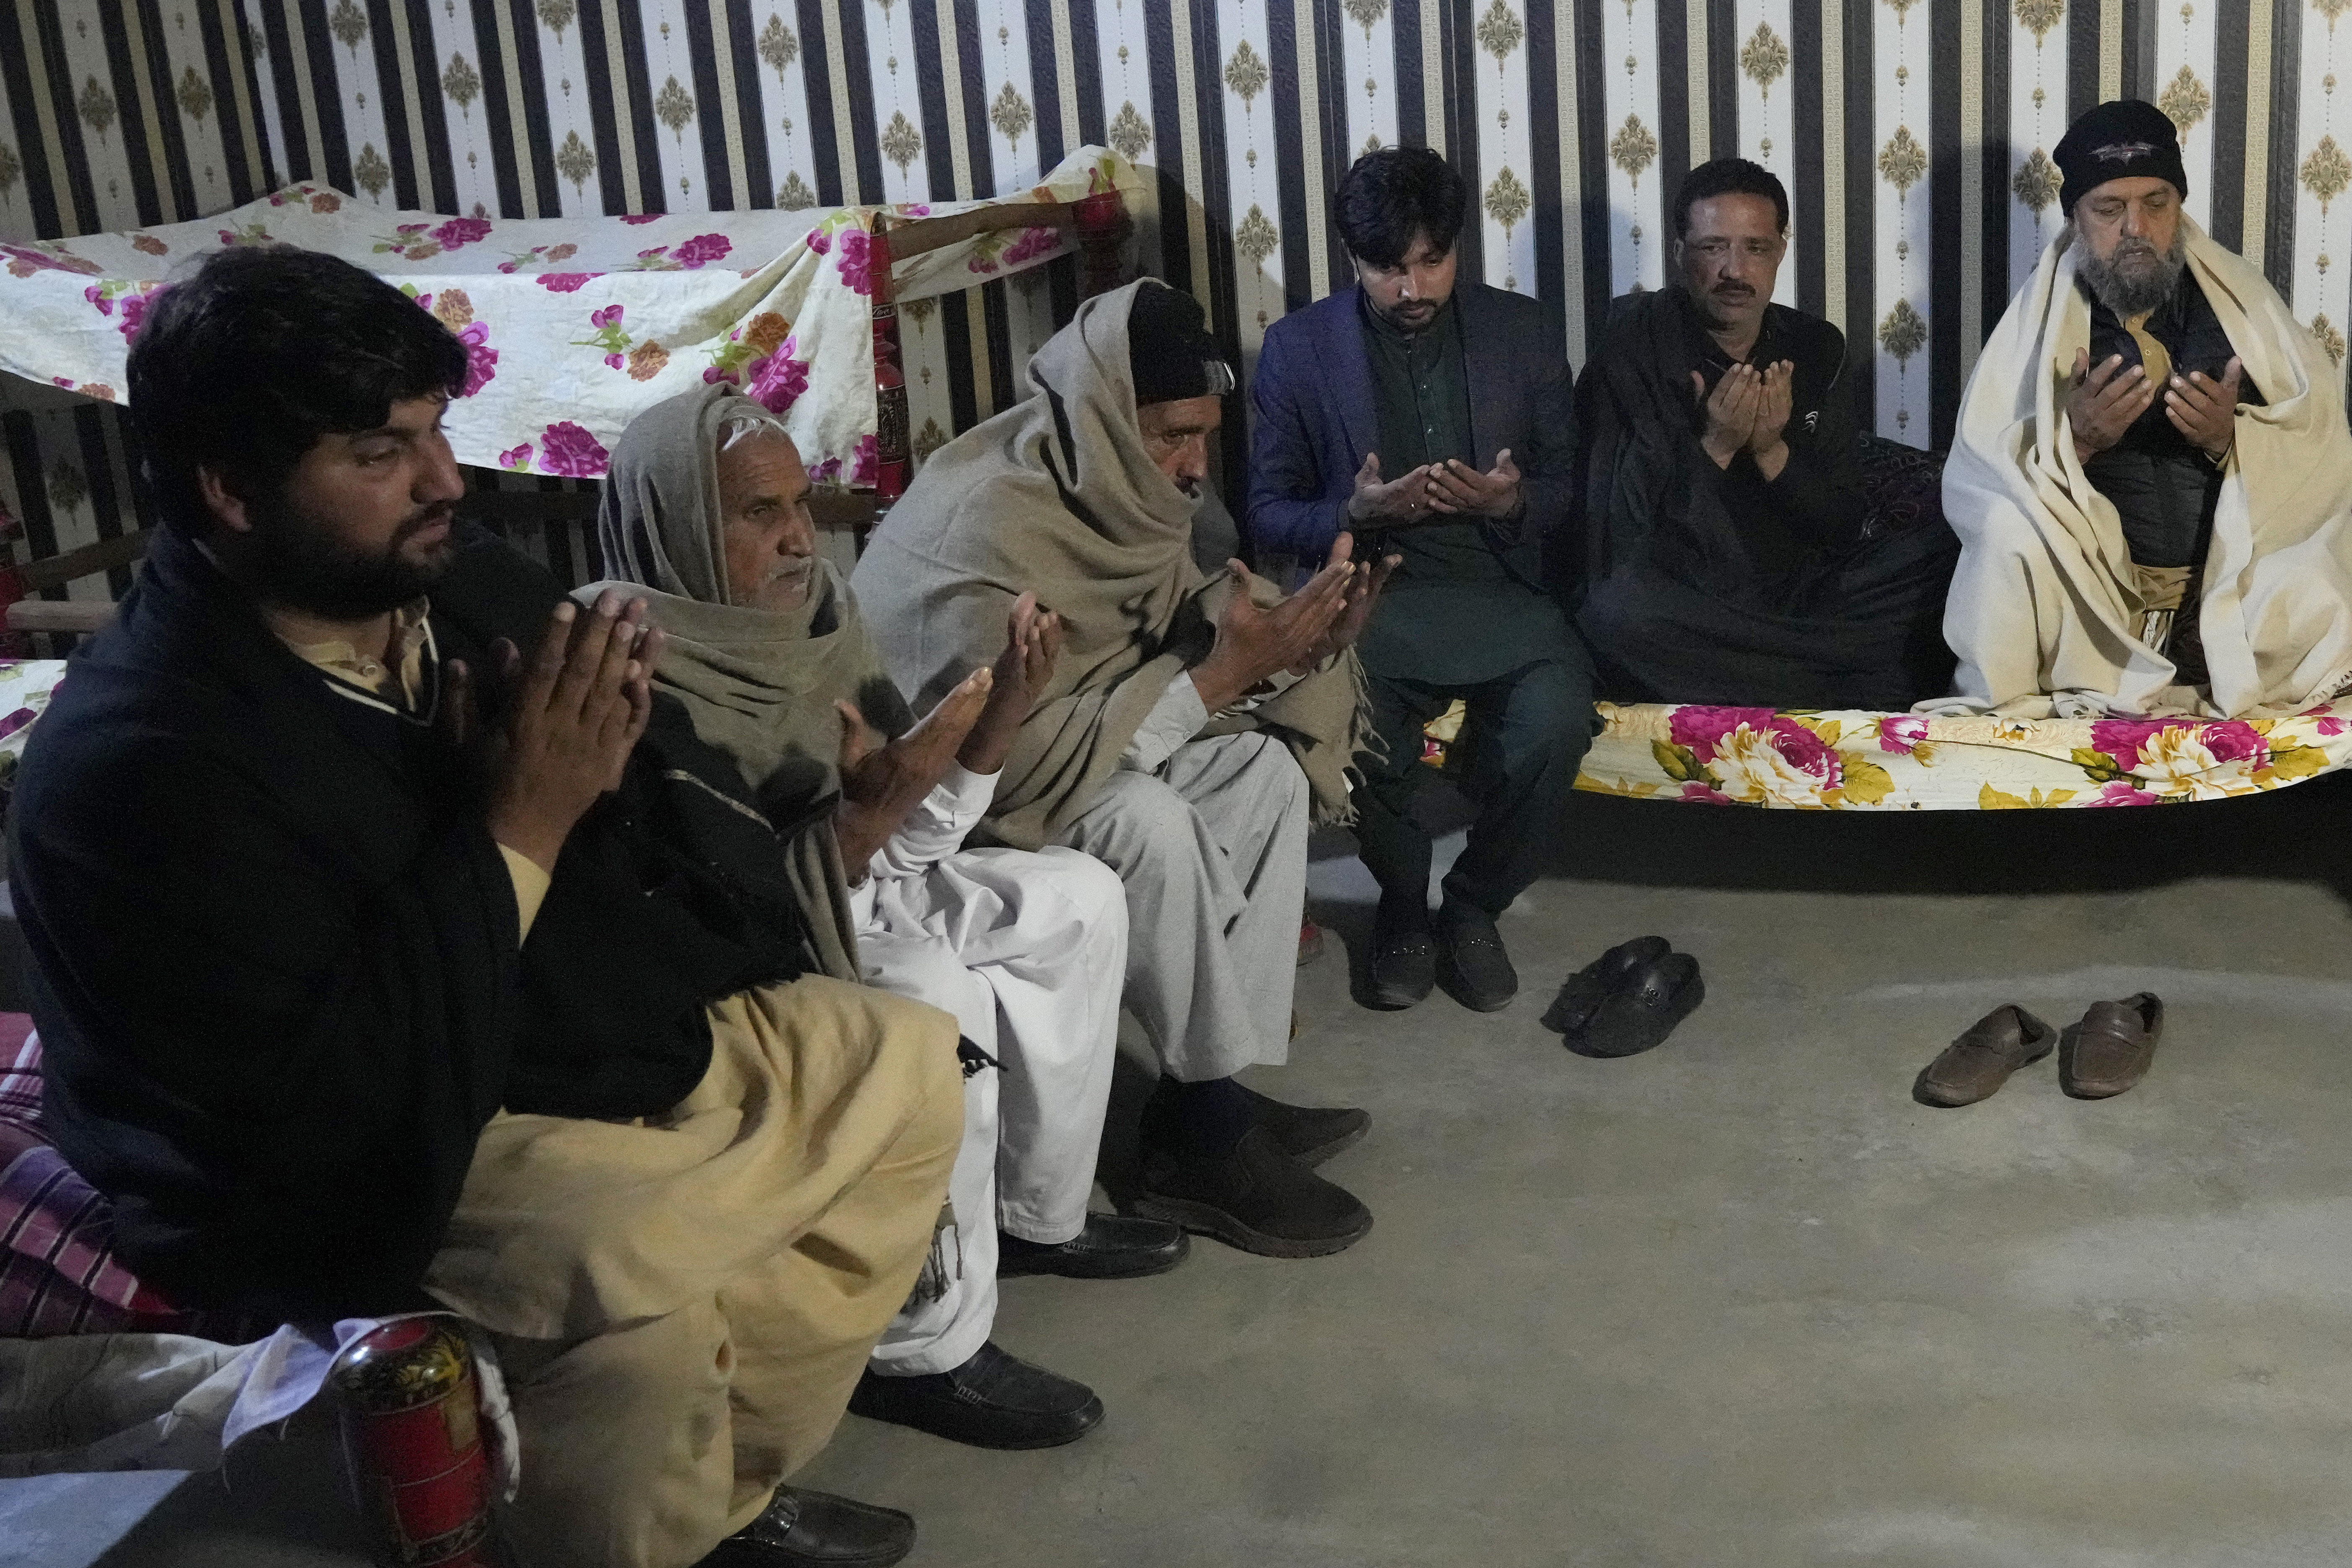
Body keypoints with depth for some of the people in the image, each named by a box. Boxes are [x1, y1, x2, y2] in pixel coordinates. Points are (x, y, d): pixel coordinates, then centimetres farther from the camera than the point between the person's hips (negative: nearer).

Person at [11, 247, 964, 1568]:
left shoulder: (462, 580, -3)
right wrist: (515, 833, -28)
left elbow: (666, 789, 11)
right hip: (380, 1165, -9)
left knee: (910, 1066, 8)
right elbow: (330, 1106, -30)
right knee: (631, 1280, -35)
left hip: (611, 1032, 9)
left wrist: (614, 742, -14)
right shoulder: (142, 763, -25)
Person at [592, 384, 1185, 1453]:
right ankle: (924, 1349, -16)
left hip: (843, 896, 9)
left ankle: (1035, 1213, 17)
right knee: (933, 995, -32)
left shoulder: (812, 611, -2)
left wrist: (993, 722, -16)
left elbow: (900, 845, 0)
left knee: (1080, 900, 5)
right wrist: (867, 812, -36)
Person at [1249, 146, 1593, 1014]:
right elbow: (1269, 514, 6)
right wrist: (1356, 513, -15)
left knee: (1557, 721, -30)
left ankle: (1474, 905, -1)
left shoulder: (1524, 331, 9)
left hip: (1497, 591, 2)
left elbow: (1564, 487, 12)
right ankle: (1402, 902, 0)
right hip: (1369, 593, -1)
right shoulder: (1297, 348, 4)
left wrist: (1512, 501, -12)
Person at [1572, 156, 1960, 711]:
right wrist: (1714, 447, -18)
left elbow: (1844, 529, 5)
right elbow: (1616, 536, -10)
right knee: (1617, 614, -38)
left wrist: (1772, 453, -12)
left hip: (1804, 593, 4)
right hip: (1685, 608, -3)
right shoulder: (1634, 349, -3)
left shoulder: (1816, 348, 9)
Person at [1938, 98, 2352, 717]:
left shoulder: (2241, 302, 7)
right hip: (2086, 591, -1)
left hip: (2233, 576, 2)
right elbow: (1975, 486, -5)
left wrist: (2232, 440, -18)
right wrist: (2074, 439, -22)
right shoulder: (2039, 317, 3)